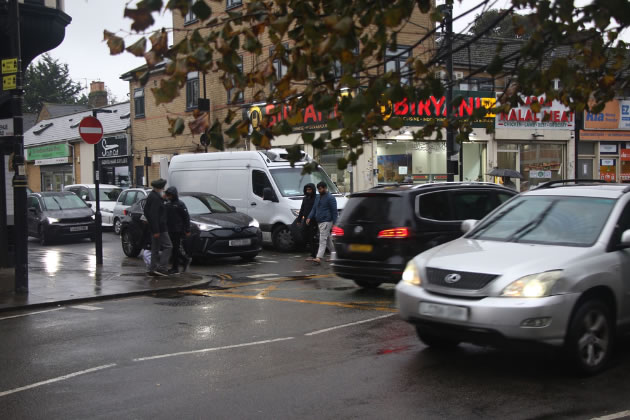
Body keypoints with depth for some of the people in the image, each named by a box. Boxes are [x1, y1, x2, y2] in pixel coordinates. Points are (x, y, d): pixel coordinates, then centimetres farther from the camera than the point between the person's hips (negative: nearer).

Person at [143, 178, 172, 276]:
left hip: (154, 228, 11)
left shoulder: (151, 196, 13)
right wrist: (156, 231, -23)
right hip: (159, 228, -11)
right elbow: (154, 215, -23)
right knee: (168, 246, -7)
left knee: (155, 249, 14)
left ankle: (153, 269, 17)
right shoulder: (155, 198, -19)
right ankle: (161, 267, -11)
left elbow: (146, 211, 21)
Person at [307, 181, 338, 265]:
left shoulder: (330, 198, -8)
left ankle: (319, 258, -22)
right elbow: (314, 209, 18)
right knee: (328, 240, 15)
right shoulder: (317, 198, 17)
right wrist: (309, 218, 2)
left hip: (326, 222, -8)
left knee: (323, 240, -14)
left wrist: (334, 223, -14)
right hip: (319, 222, 8)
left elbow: (334, 211, -10)